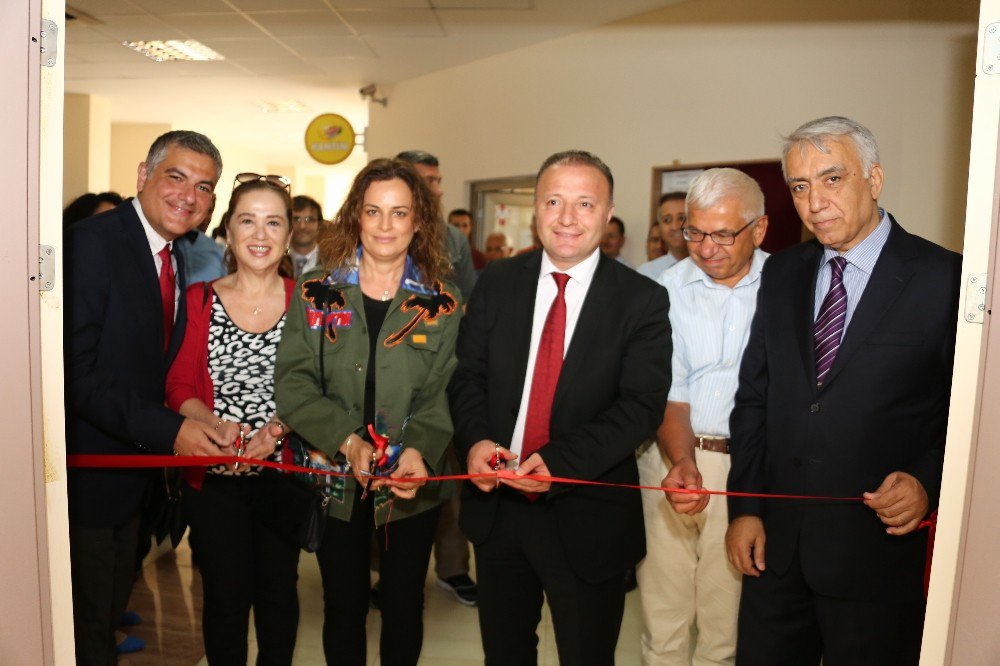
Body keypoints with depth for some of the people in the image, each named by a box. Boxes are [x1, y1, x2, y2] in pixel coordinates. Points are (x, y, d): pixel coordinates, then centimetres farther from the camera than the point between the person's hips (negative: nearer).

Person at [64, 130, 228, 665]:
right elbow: (74, 371, -26)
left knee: (114, 602, 25)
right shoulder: (90, 244, -20)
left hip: (137, 462, 8)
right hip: (89, 466, -8)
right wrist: (167, 430, -28)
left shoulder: (185, 258, 5)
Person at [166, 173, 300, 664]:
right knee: (225, 595, 10)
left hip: (285, 470, 0)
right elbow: (179, 387, -2)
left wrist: (277, 427, -20)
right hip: (214, 473, 0)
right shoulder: (199, 299, 1)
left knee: (278, 589, 14)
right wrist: (219, 426, -20)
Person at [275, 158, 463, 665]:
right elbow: (293, 381, -8)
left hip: (411, 485, 0)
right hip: (335, 479, 0)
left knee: (403, 605, 14)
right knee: (344, 604, 15)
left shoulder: (443, 304, -2)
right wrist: (347, 441, -22)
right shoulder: (316, 293, -2)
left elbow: (442, 394, -6)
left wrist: (419, 449, -25)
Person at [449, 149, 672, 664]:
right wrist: (474, 439, -17)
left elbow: (642, 405, -16)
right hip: (496, 505, 3)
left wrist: (559, 462, -28)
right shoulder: (497, 282, 2)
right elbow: (467, 374, 3)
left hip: (587, 519, -3)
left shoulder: (642, 300, -9)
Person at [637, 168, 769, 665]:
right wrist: (683, 462, -21)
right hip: (671, 459, 1)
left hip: (751, 467, 0)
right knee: (662, 611, 10)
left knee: (725, 623, 9)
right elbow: (666, 392, -4)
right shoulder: (666, 289, -1)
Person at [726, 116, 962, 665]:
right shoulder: (780, 274, 5)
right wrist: (744, 508, 3)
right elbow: (754, 397, 5)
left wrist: (928, 483, -20)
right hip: (775, 539, 4)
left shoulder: (944, 279, -9)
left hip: (878, 544, -4)